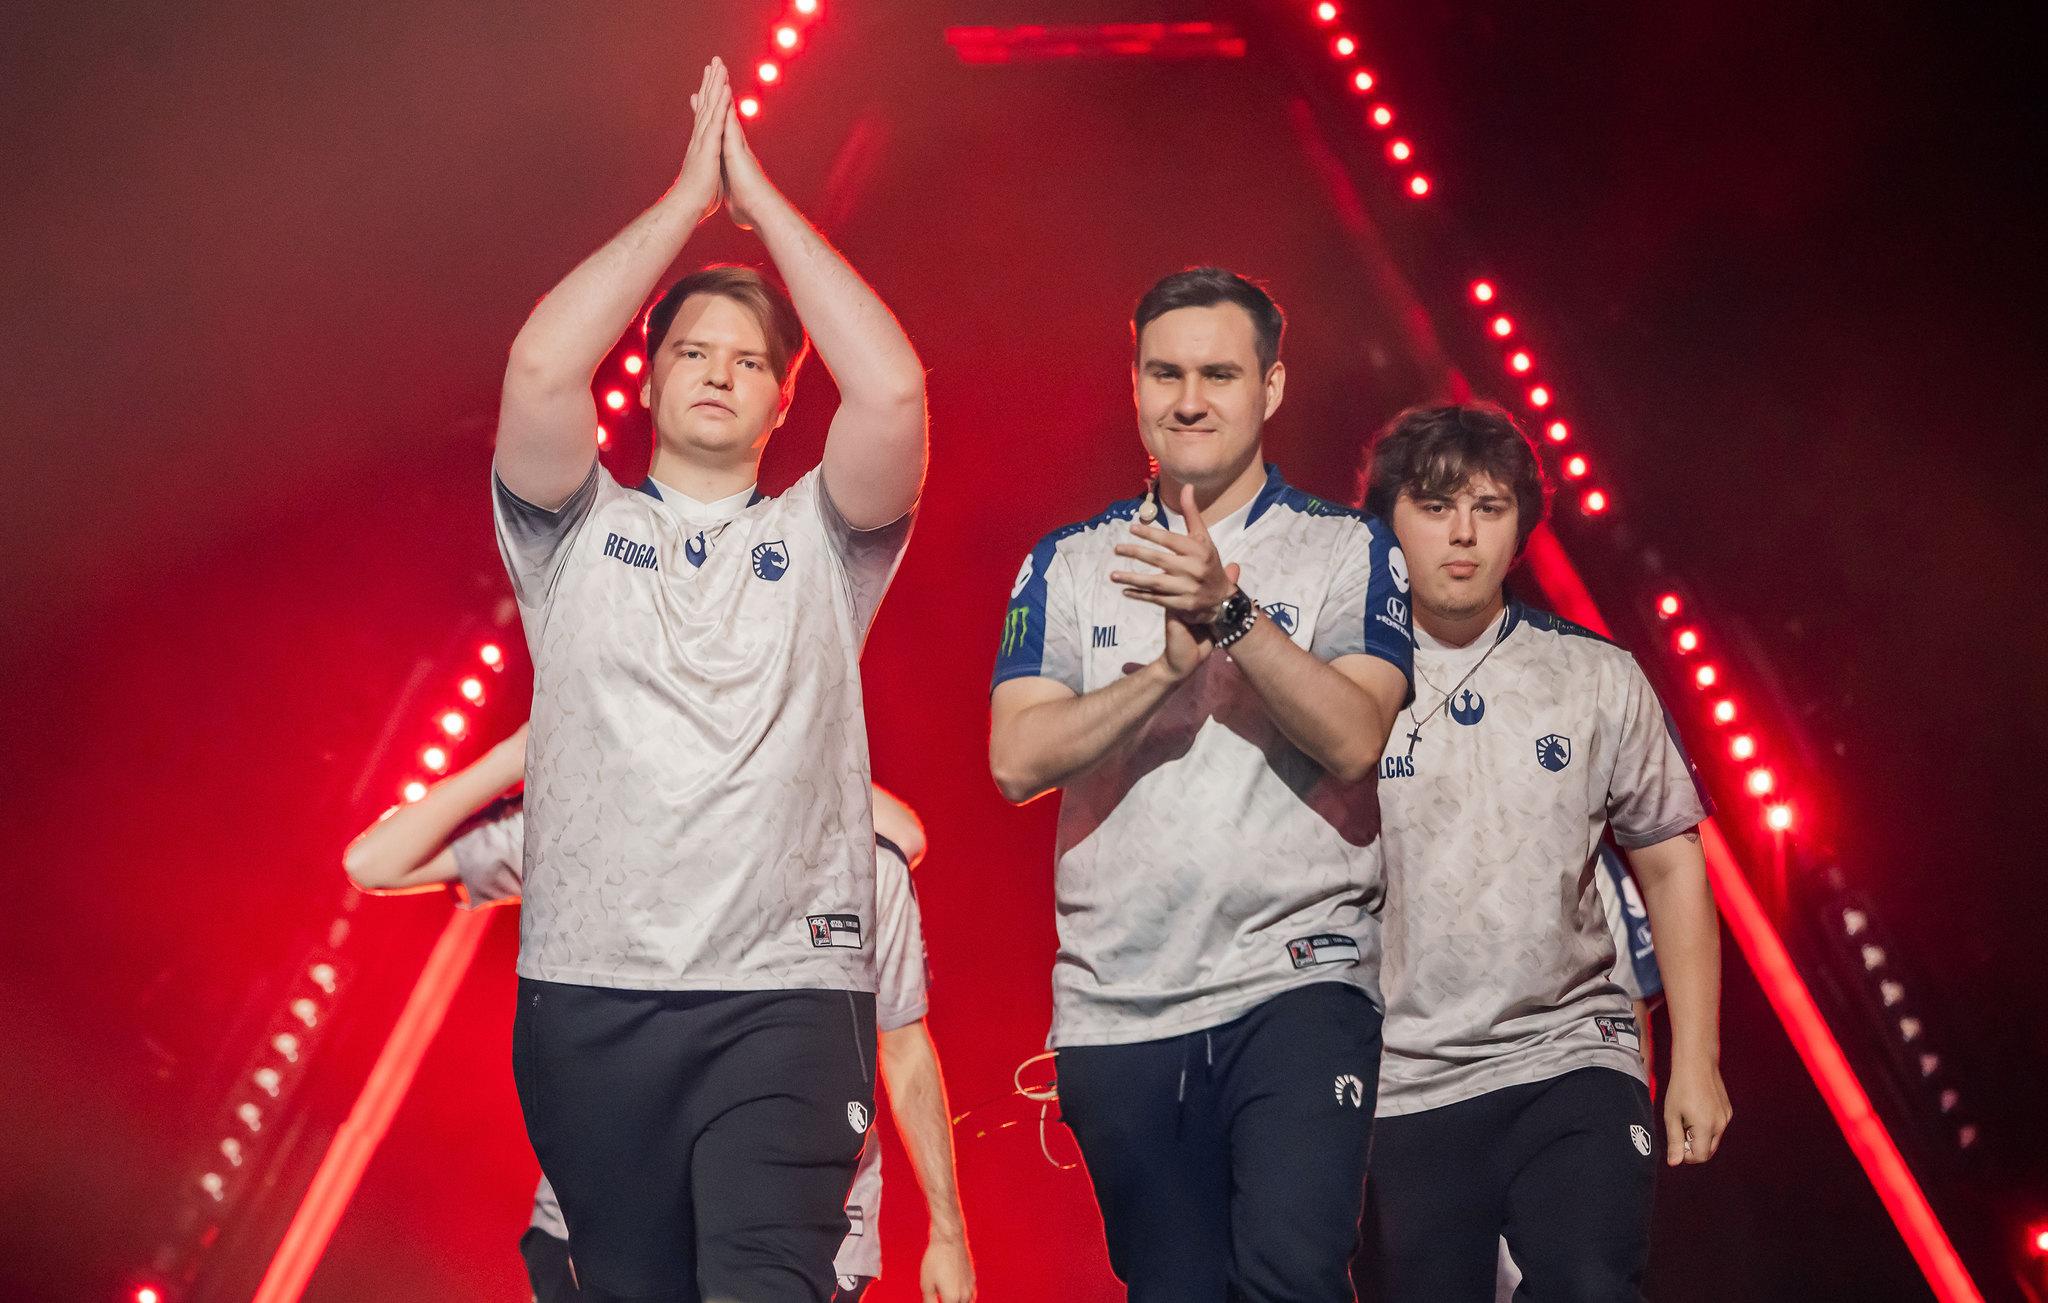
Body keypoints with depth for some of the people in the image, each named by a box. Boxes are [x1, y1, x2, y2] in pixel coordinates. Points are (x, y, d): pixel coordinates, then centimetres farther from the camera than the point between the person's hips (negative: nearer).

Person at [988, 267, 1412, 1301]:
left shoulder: (1350, 550, 4)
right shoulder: (1067, 566, 10)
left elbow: (1354, 740, -11)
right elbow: (1016, 760, -3)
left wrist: (1231, 613, -23)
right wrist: (1169, 666, -15)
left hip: (1296, 979, -3)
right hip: (1117, 1002, 3)